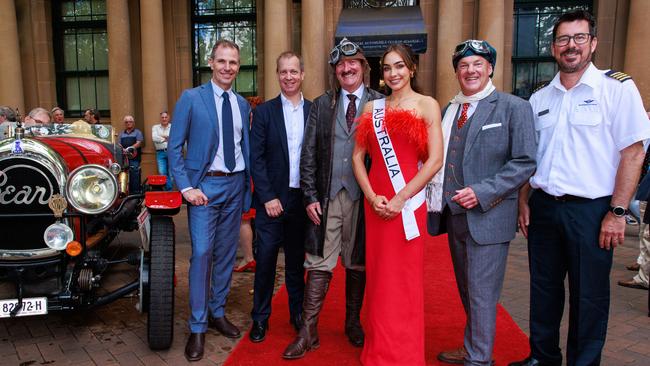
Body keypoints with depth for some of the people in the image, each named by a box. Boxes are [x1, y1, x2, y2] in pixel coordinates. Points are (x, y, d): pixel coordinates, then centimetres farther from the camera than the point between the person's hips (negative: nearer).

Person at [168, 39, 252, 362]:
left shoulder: (242, 103, 10)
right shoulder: (191, 98, -3)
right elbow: (174, 147, -5)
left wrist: (248, 188, 7)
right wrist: (186, 187, -13)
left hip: (235, 185, 5)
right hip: (204, 185, -4)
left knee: (226, 253, 11)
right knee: (202, 253, -7)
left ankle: (217, 313, 28)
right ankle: (197, 327, 8)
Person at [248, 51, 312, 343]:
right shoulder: (264, 111, 0)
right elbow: (256, 158, -5)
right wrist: (268, 197, -11)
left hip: (302, 198, 2)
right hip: (272, 199, -1)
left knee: (297, 258, 13)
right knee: (266, 258, 4)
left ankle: (297, 312, 29)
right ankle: (260, 317, 20)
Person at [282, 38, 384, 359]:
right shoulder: (321, 105, 8)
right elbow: (308, 154, 5)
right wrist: (310, 197, -2)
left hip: (363, 197, -1)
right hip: (327, 197, 1)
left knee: (357, 264, 12)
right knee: (319, 264, 3)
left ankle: (353, 324, 31)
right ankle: (308, 331, 13)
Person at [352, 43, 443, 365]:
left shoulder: (427, 105, 1)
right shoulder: (372, 108, 11)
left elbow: (435, 160, -8)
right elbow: (357, 157, 7)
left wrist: (400, 198, -12)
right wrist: (372, 196, -6)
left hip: (408, 203, -3)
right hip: (375, 204, 3)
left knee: (405, 279, 2)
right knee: (378, 277, 9)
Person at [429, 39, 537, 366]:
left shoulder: (514, 108, -6)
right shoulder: (449, 109, 12)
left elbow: (524, 163, -12)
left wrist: (481, 192, -20)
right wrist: (438, 198, 2)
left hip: (487, 216, -6)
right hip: (453, 214, 6)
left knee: (482, 294, 2)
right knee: (466, 290, 18)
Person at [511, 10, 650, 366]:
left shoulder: (617, 87, -5)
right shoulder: (539, 97, 9)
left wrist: (617, 212, -13)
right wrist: (523, 201, 7)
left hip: (591, 210, -4)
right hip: (543, 207, 4)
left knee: (588, 297, 8)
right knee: (544, 290, 15)